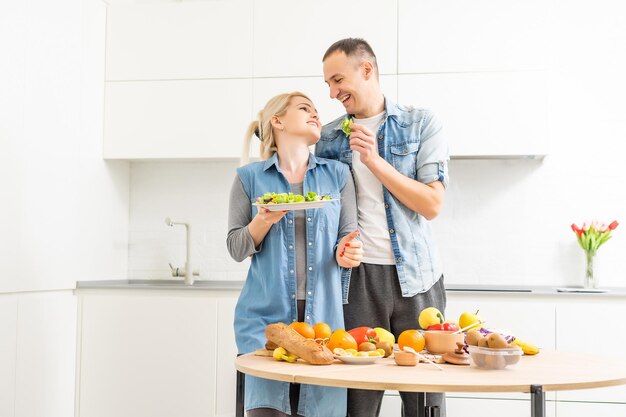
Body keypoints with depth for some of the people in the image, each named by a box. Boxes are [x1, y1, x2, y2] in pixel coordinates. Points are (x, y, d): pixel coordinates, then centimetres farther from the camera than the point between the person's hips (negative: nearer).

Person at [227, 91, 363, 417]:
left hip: (323, 313, 2)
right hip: (266, 314, -1)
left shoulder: (338, 174, 10)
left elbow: (349, 235, 10)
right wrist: (263, 220, -14)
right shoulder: (249, 177, 5)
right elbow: (236, 248, 4)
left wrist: (345, 253, -12)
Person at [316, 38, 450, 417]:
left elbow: (432, 205, -7)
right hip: (357, 276, 1)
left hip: (415, 275, -1)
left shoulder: (421, 124, 2)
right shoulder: (329, 137, 9)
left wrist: (375, 160, -13)